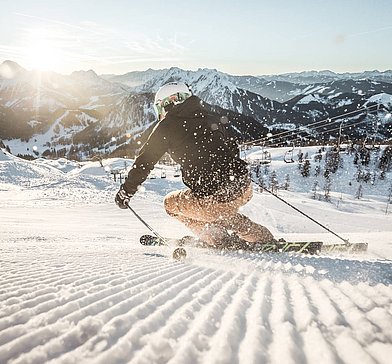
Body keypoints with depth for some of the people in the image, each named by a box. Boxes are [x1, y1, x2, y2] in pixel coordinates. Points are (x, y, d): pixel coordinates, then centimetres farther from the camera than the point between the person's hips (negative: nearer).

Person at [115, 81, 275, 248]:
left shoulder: (167, 126, 3)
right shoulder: (210, 116, 16)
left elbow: (144, 162, 8)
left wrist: (125, 192, 21)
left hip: (213, 200, -5)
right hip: (245, 190, 6)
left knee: (171, 203, 22)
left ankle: (217, 238, 14)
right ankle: (262, 237, 30)